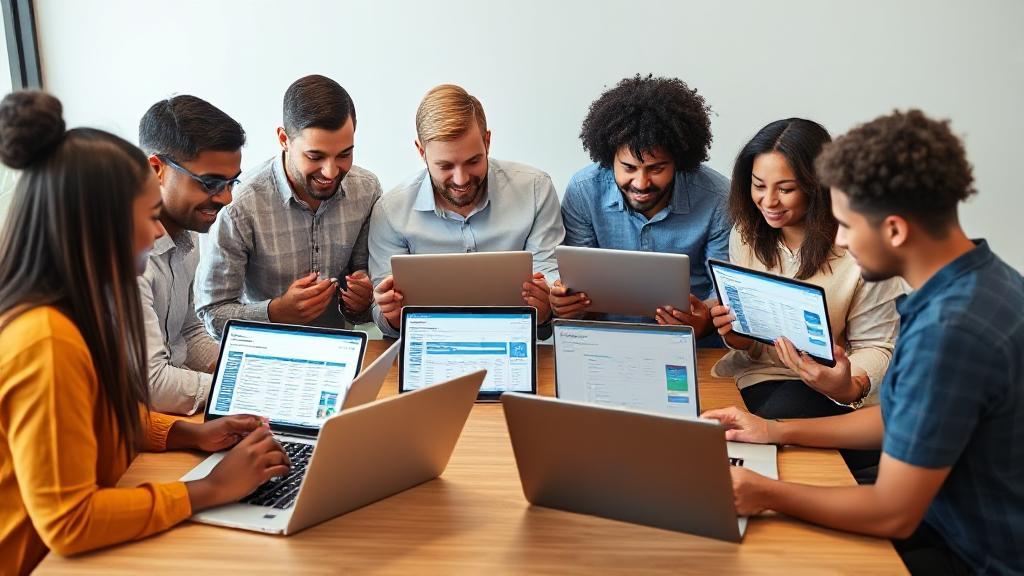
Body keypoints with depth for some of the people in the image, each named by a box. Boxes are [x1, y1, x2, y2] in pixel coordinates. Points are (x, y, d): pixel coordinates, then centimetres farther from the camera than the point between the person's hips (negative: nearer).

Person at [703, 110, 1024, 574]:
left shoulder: (948, 330, -33)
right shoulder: (982, 276, -3)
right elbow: (904, 417, 8)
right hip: (966, 520, 8)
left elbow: (892, 514, -27)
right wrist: (778, 432, 7)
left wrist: (767, 494, -16)